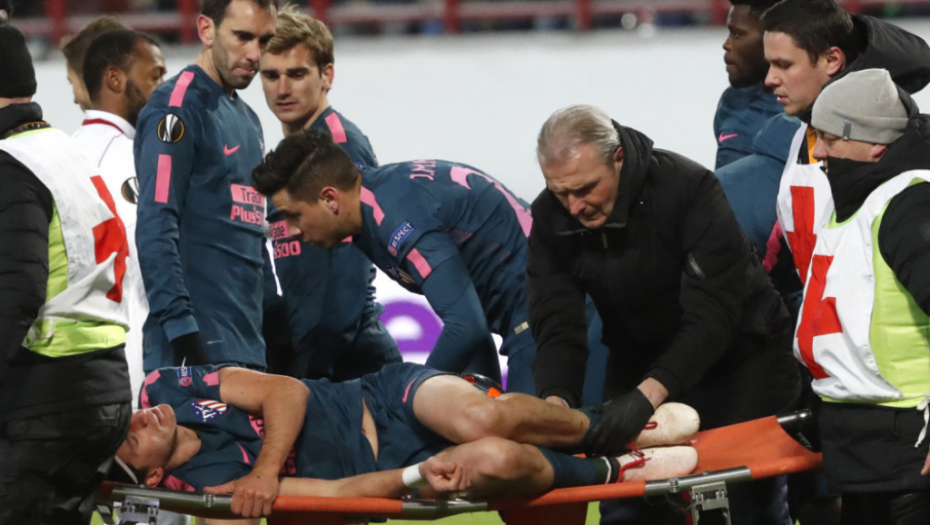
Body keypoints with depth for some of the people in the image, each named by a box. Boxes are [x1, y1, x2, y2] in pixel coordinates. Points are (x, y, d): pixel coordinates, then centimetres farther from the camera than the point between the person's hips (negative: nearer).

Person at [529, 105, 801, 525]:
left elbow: (711, 317, -34)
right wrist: (555, 400, -37)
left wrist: (648, 395, -46)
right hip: (640, 360, 4)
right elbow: (557, 326, -16)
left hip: (739, 354, -4)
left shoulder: (689, 188, -28)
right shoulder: (550, 217, -12)